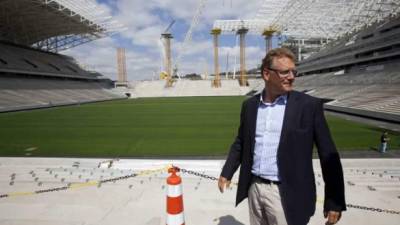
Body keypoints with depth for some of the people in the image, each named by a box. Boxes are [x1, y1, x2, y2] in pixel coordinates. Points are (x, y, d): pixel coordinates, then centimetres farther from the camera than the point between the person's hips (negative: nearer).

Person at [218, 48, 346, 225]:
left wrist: (334, 202, -7)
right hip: (254, 188, 4)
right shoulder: (249, 105, 2)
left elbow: (328, 155, -7)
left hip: (286, 195, -3)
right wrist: (227, 172, 11)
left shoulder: (309, 105, -9)